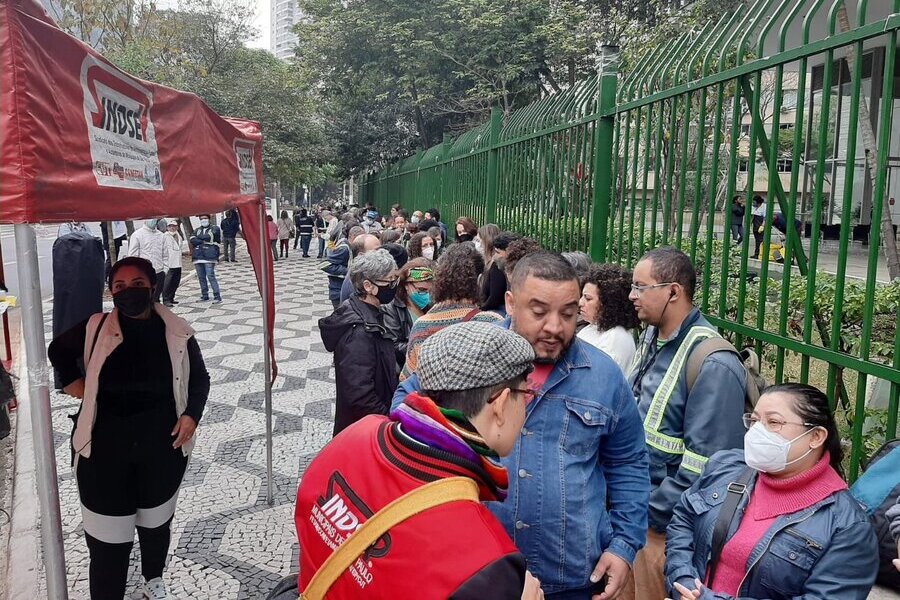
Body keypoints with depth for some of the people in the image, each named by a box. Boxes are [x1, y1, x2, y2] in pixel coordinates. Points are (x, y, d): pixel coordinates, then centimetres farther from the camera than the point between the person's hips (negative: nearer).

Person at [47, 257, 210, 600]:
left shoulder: (177, 333, -6)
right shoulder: (95, 329, -5)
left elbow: (199, 378, 5)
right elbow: (59, 350, 16)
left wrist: (191, 414, -9)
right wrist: (72, 381, 2)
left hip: (162, 445, 1)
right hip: (105, 447, -1)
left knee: (156, 520, 21)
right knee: (107, 534, 2)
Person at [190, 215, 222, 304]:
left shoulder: (214, 229, 6)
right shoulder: (197, 230, 18)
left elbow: (208, 237, -8)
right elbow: (192, 240, 1)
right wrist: (204, 240, -7)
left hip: (209, 256, -5)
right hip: (198, 256, 5)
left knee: (211, 276, -12)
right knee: (201, 277, 8)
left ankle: (217, 297, -9)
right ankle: (204, 295, 20)